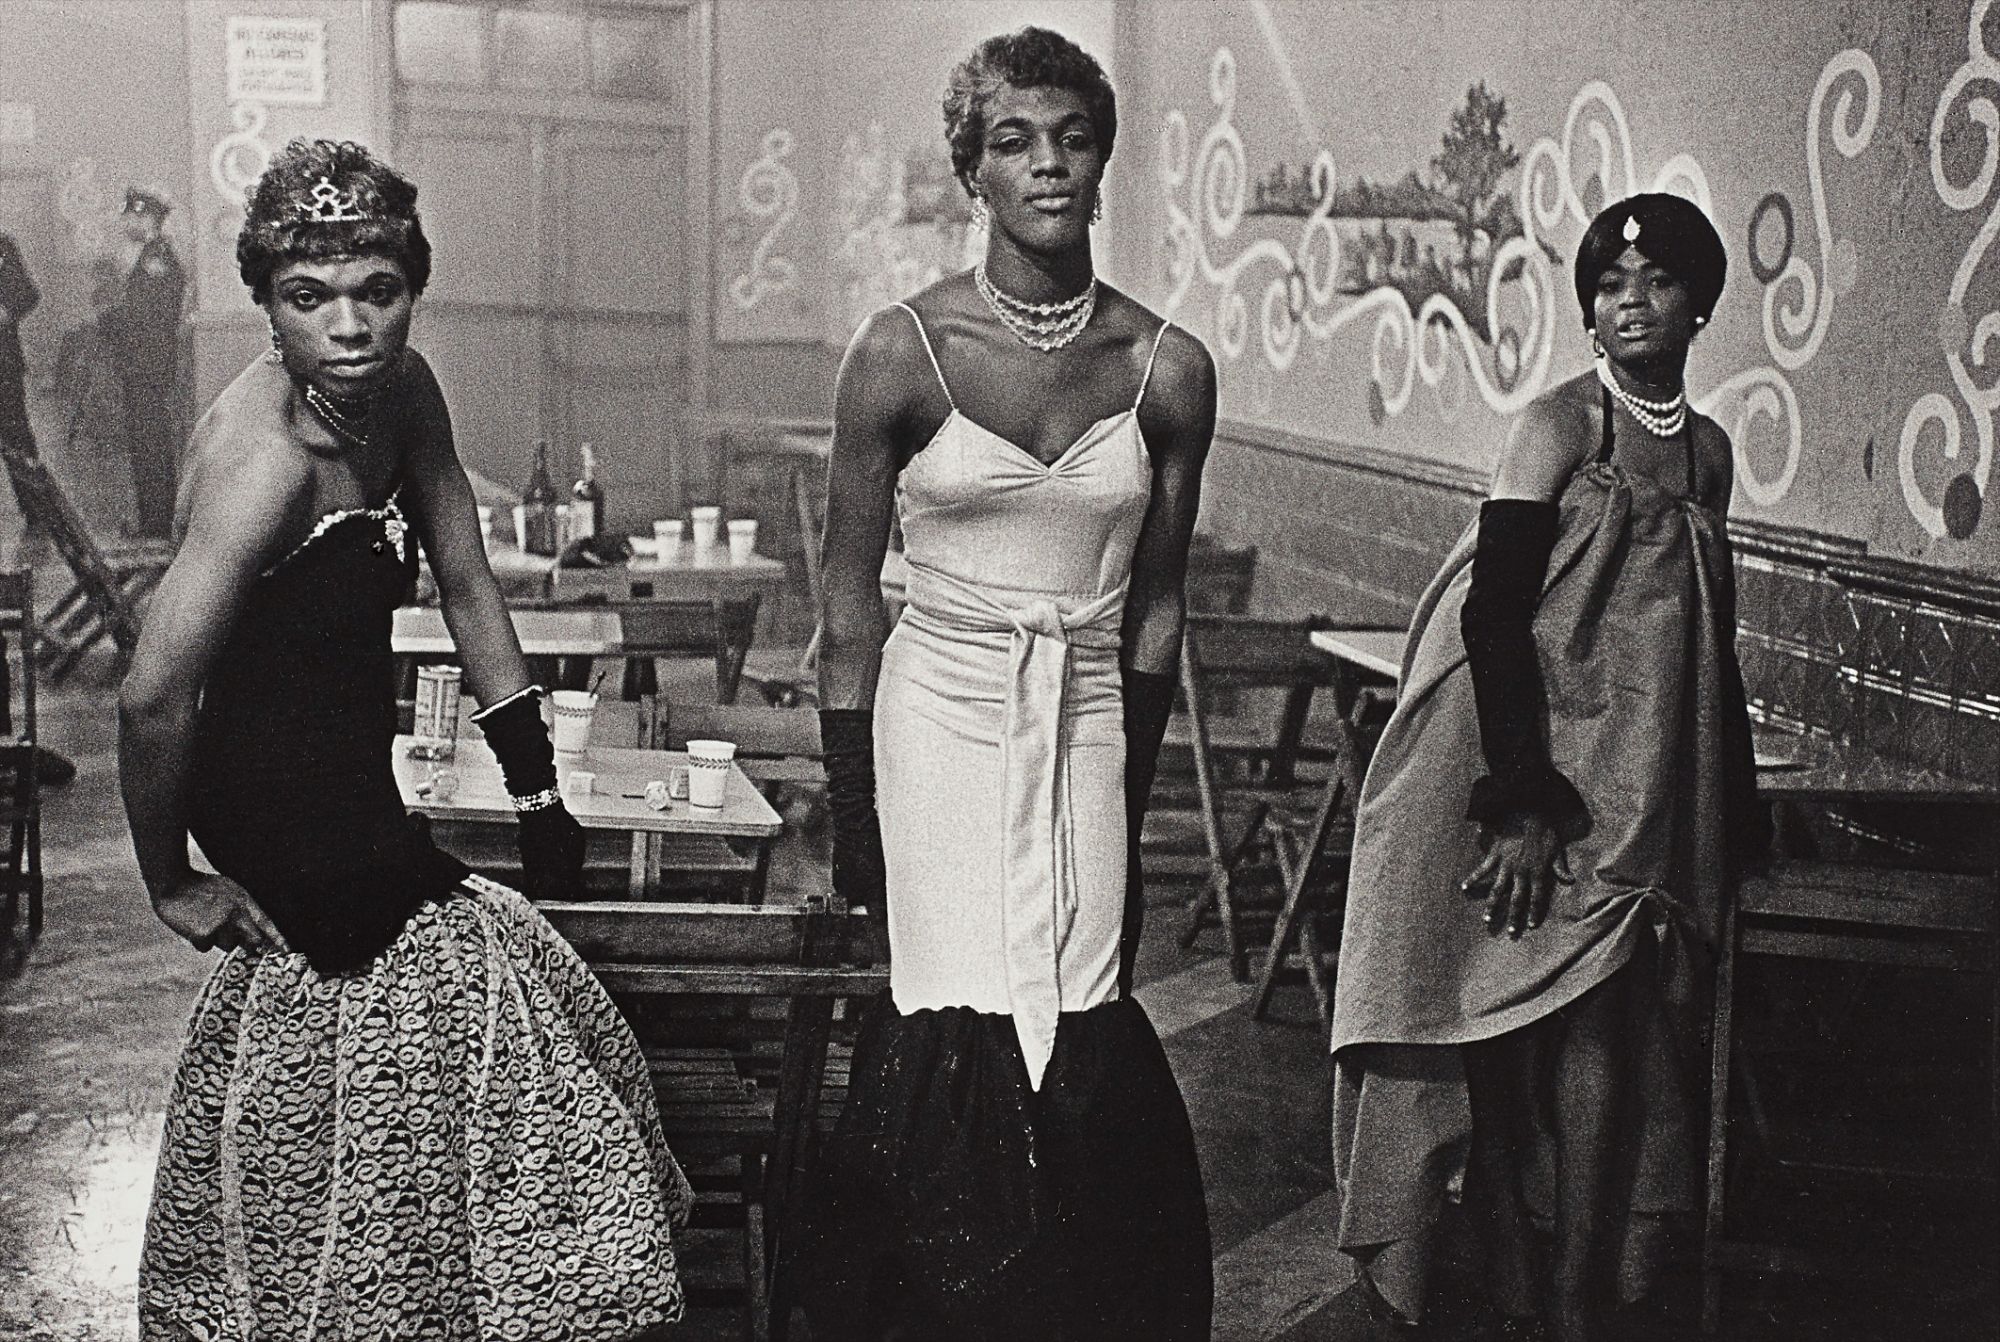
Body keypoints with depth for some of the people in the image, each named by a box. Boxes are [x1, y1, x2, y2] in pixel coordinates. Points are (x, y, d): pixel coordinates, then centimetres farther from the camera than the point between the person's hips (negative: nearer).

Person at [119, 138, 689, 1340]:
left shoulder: (404, 389, -2)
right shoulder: (265, 455, -28)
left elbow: (468, 584, 7)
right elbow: (153, 700, -31)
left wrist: (538, 789, 7)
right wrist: (173, 885, -18)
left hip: (356, 801, 9)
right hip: (295, 821, -9)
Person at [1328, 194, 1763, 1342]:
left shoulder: (1708, 449, 10)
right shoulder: (1561, 425, -7)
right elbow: (1493, 613, -13)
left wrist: (1738, 813, 19)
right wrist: (1520, 806, -19)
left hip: (1651, 810, 5)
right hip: (1541, 789, -5)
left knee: (1617, 1047, 6)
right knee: (1522, 1050, -2)